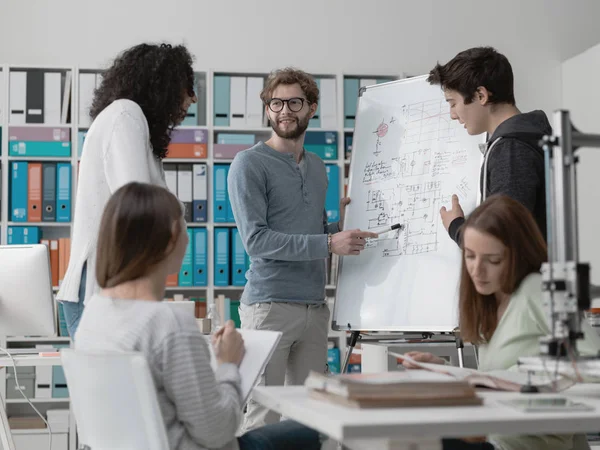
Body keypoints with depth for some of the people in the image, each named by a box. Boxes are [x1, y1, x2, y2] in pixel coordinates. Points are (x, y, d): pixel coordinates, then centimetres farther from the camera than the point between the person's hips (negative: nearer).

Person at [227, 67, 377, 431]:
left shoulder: (318, 167, 17)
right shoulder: (250, 164, -4)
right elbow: (256, 240, -14)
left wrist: (341, 224, 4)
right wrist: (329, 243, -19)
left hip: (315, 306, 6)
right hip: (270, 305, -6)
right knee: (265, 418, -5)